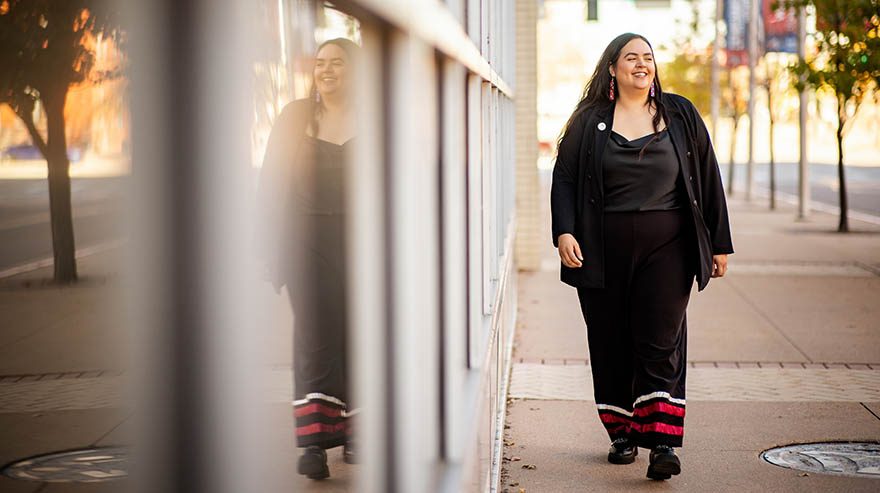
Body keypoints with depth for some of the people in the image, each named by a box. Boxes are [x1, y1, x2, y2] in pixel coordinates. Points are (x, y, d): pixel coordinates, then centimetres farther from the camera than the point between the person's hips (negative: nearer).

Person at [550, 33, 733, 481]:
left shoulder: (680, 115, 9)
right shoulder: (589, 121, 6)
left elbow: (708, 180, 11)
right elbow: (563, 179, 4)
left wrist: (719, 243, 8)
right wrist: (564, 232, -11)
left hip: (666, 248, 0)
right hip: (603, 253, 1)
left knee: (661, 344, -8)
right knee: (611, 344, 5)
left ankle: (662, 442, -11)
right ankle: (622, 433, 18)